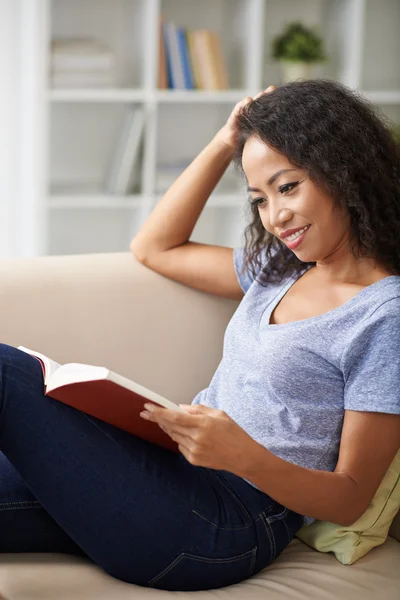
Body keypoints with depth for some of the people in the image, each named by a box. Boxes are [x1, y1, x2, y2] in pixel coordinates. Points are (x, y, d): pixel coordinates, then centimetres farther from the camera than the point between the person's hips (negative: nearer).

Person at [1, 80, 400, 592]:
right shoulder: (280, 270, 16)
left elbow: (350, 499, -9)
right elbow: (154, 247, 28)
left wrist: (244, 456, -28)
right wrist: (225, 144, 19)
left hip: (230, 524, -8)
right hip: (174, 471, 8)